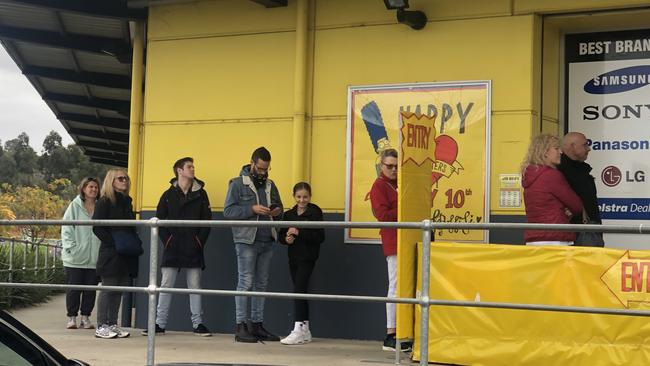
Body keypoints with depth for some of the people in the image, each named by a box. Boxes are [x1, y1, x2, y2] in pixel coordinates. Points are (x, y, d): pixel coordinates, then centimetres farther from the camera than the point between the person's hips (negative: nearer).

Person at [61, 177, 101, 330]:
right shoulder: (75, 206, 2)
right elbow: (66, 228, 0)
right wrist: (71, 247, -10)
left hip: (94, 258, 2)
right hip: (76, 258, -2)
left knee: (91, 289, 5)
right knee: (73, 288, 2)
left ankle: (85, 317, 15)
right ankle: (72, 317, 10)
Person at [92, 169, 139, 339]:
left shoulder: (127, 202, 17)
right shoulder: (104, 202, -5)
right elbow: (97, 228, -11)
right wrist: (114, 243, -18)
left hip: (126, 255, 7)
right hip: (110, 254, -7)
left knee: (119, 290, 8)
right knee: (107, 289, -5)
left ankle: (112, 324, 14)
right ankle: (101, 326, 0)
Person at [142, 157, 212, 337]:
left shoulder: (200, 194, 7)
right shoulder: (169, 194, 6)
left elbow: (207, 220, 5)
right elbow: (159, 220, 4)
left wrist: (200, 240, -5)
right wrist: (166, 240, -6)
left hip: (193, 248, 1)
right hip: (172, 248, 0)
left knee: (195, 286, 3)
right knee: (166, 285, 0)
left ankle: (198, 323, 9)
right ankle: (160, 324, 4)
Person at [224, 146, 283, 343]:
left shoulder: (270, 185, 16)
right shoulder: (238, 183, -1)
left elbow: (279, 206, 25)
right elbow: (228, 211, -8)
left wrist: (278, 211, 1)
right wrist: (252, 209, -18)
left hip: (266, 241, 6)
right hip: (246, 241, -6)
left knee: (261, 284, 8)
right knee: (245, 283, -7)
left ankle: (257, 325, 14)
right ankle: (241, 327, -4)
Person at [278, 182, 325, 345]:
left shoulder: (315, 213, -6)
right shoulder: (289, 215, 11)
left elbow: (320, 237, -13)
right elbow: (281, 235, 13)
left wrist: (299, 233, -21)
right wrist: (286, 238, -9)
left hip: (307, 257, -6)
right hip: (293, 257, 6)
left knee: (299, 290, -14)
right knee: (301, 292, 11)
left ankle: (298, 330, -15)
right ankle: (305, 331, 18)